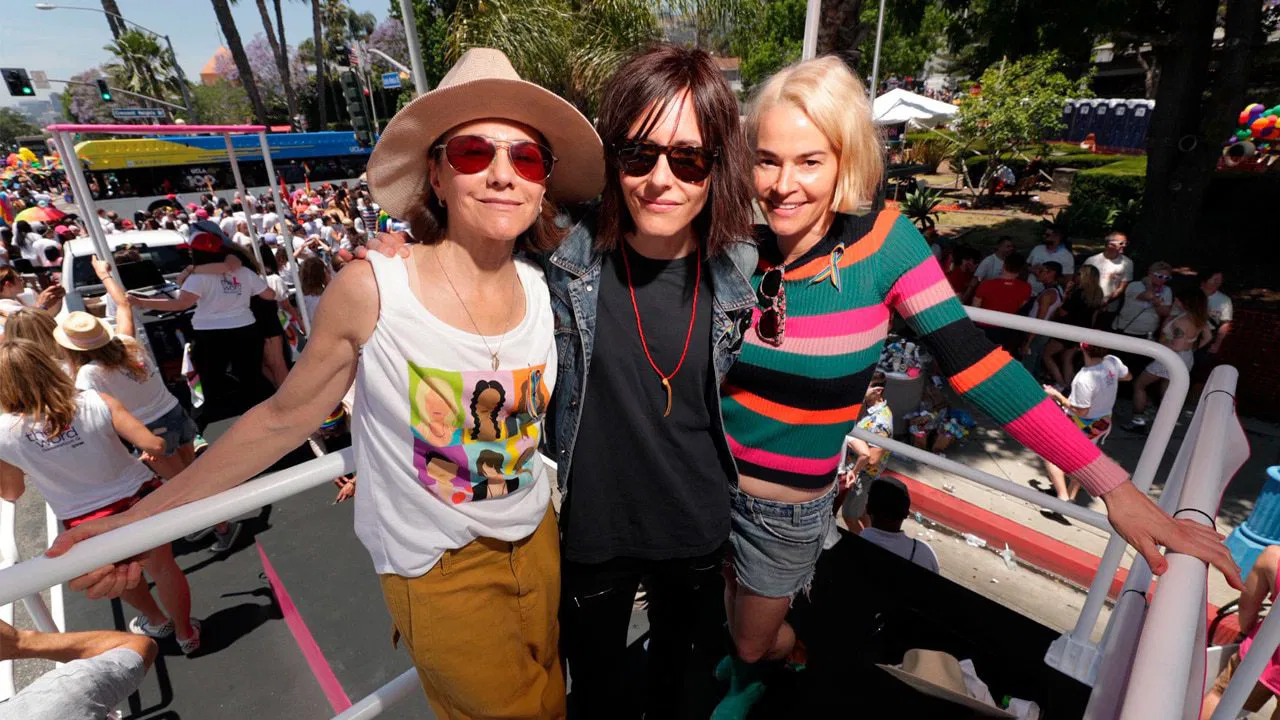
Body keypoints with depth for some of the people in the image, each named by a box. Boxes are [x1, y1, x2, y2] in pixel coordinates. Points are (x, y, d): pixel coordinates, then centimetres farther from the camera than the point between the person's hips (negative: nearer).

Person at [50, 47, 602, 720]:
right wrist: (137, 520, -6)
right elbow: (284, 417, -9)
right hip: (439, 569, -4)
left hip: (538, 540, 5)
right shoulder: (369, 290, -21)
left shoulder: (537, 289, -9)